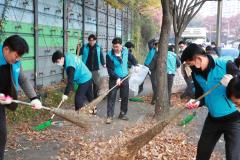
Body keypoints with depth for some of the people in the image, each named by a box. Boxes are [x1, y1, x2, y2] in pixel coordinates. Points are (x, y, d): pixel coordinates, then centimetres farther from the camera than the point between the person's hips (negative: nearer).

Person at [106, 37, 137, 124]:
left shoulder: (126, 51, -4)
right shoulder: (109, 55, -17)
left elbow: (132, 58, 14)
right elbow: (110, 69, -20)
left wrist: (136, 65, -3)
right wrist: (117, 78, -29)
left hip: (124, 78, 4)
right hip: (114, 79, -4)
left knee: (125, 97, 11)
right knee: (111, 97, -6)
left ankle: (122, 114, 25)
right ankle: (109, 116, -1)